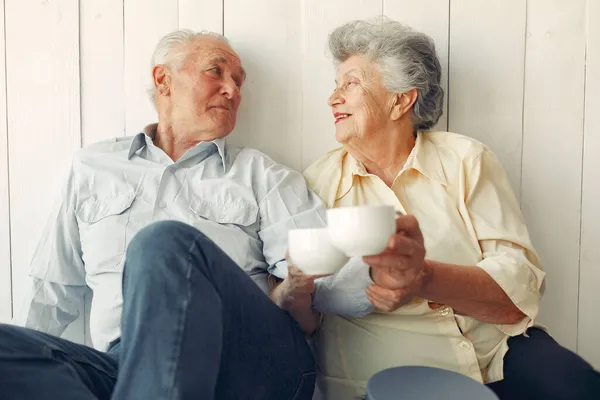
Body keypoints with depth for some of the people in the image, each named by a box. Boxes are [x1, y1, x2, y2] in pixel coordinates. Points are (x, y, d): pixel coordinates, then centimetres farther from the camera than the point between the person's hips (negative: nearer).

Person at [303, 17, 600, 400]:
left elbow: (518, 293, -5)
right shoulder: (320, 181, 5)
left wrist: (424, 278, -23)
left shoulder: (466, 160, 4)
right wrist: (366, 286, -22)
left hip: (495, 355, 2)